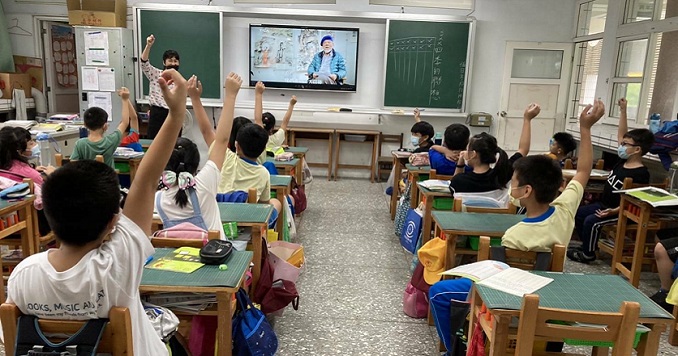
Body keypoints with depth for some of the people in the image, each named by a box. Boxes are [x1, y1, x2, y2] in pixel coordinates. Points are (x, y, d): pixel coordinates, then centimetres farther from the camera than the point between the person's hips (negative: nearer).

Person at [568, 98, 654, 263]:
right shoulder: (623, 161, 2)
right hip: (603, 205, 9)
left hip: (620, 212, -9)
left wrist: (614, 211, -34)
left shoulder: (641, 174, -21)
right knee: (577, 213, 7)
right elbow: (620, 135, 8)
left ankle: (588, 254, -8)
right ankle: (588, 244, 18)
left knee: (591, 221, -25)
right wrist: (623, 111, 4)